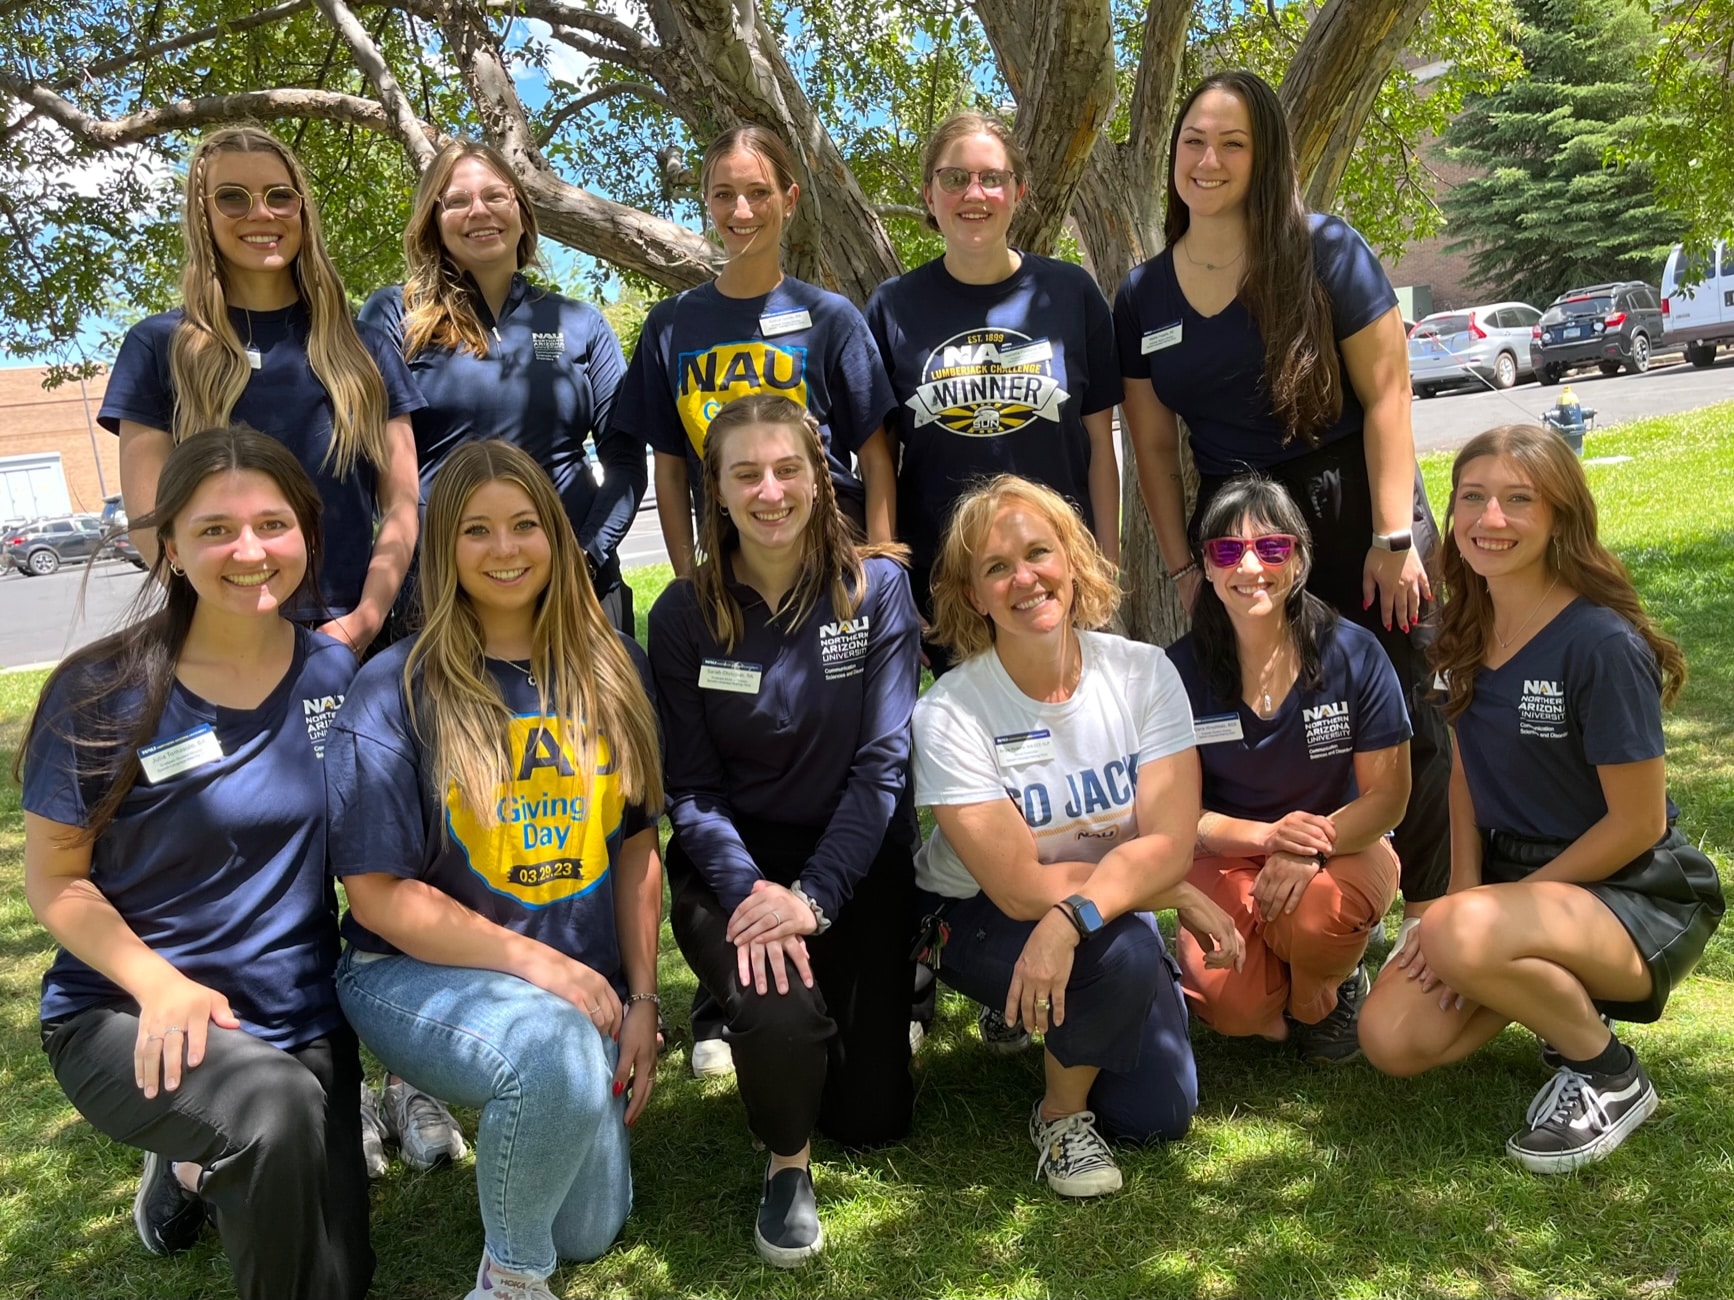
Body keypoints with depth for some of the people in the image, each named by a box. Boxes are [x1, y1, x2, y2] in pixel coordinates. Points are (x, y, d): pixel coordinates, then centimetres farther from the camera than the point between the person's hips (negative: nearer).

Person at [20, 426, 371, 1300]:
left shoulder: (338, 674, -4)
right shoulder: (102, 693, -14)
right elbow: (53, 879, -8)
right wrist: (161, 984, -22)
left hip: (301, 1019, 4)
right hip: (124, 1013, -4)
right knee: (277, 1108, -37)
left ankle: (198, 1174, 38)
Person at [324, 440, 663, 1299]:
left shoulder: (613, 671, 0)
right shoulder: (397, 689, -13)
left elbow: (635, 846, 5)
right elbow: (378, 891, -13)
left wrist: (641, 999, -1)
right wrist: (535, 963, -20)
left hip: (580, 983, 5)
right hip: (418, 971, -4)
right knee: (558, 1059, -37)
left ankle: (484, 1095, 39)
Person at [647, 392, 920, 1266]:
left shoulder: (877, 588, -8)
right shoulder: (684, 616, -6)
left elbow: (883, 761, -12)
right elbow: (691, 789, -6)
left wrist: (814, 895, -22)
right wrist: (749, 890, -23)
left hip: (858, 863, 1)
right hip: (734, 861, 0)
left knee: (873, 1114, 3)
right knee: (781, 1012, -31)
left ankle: (880, 999, 38)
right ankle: (786, 1162, 4)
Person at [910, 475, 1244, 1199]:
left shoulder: (1143, 672, -14)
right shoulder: (949, 715, -23)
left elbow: (1169, 845, -21)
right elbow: (1021, 889, -24)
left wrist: (1073, 918, -39)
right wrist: (1181, 895, -18)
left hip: (1111, 913, 4)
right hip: (979, 919, -4)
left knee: (1158, 1115, -7)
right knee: (1121, 956, -32)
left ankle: (1044, 1017, 24)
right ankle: (1060, 1116, -2)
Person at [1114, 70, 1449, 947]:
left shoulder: (1325, 252, -6)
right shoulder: (1142, 296, 4)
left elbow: (1386, 394, -9)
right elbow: (1154, 445, 6)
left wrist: (1394, 538, -14)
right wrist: (1183, 567, 2)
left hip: (1353, 515, -3)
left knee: (1402, 722, 1)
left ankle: (1434, 914, 17)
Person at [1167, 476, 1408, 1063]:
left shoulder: (1354, 654, -12)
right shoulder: (1182, 670, -10)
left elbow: (1388, 794, -9)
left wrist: (1312, 847, -28)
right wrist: (1268, 835, -26)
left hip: (1344, 846, 0)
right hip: (1231, 854, 1)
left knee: (1315, 911, -36)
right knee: (1224, 999, -26)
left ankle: (1326, 995, 3)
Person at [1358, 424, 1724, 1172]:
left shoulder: (1602, 645, -22)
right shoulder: (1468, 633, 0)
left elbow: (1637, 823, -19)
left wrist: (1475, 913, -17)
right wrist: (1464, 890, -7)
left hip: (1640, 900, -6)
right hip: (1514, 879, 6)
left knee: (1463, 938, -36)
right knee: (1391, 1042, -11)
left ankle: (1608, 1075, -6)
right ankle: (1557, 992, 16)